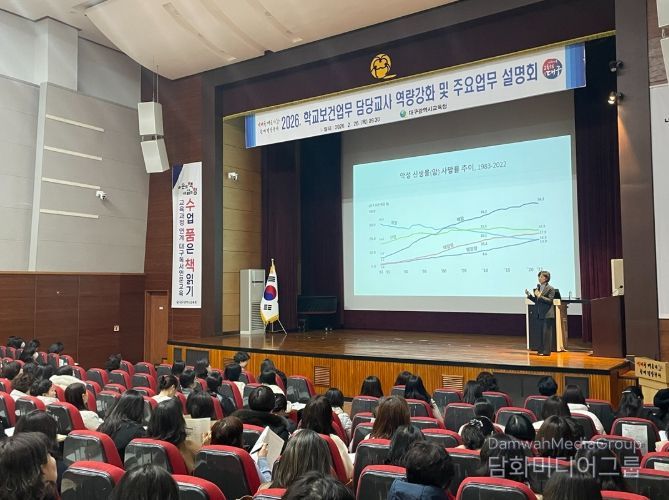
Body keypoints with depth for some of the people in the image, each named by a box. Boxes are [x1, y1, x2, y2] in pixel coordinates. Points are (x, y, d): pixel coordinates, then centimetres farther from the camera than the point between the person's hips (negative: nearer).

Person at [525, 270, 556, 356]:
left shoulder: (550, 289, -6)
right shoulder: (537, 288, 13)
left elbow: (550, 301, -14)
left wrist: (539, 296, -20)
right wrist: (529, 295, 3)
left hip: (547, 314, -6)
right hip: (539, 314, 6)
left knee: (546, 333, -3)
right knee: (540, 333, 10)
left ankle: (546, 351, 2)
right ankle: (541, 350, 17)